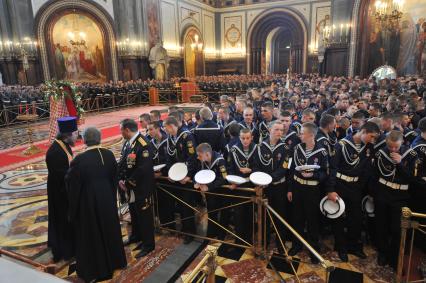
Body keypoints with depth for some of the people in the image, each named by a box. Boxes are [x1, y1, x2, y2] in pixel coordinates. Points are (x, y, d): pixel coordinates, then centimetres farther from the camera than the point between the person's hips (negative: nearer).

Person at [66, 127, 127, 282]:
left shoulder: (79, 159, -22)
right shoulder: (109, 154, -8)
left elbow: (71, 182, -11)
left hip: (87, 201, -4)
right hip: (107, 198, 4)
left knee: (90, 233, 12)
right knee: (109, 228, 21)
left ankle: (92, 269, 27)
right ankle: (113, 261, 39)